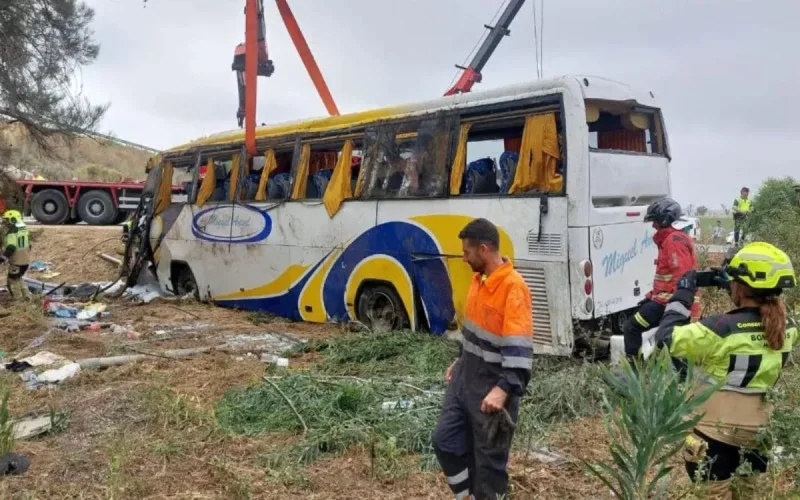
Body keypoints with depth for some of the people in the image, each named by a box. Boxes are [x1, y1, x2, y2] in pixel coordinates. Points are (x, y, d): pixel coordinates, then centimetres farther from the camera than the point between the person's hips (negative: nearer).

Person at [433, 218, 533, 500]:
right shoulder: (479, 278, 6)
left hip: (492, 387, -9)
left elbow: (519, 346, -28)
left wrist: (504, 389, -34)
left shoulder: (513, 287, -22)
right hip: (464, 378, 9)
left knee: (489, 459, 4)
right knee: (445, 440, 14)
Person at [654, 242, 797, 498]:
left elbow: (667, 338, -19)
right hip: (756, 430, 6)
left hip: (716, 431, -6)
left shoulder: (723, 328, -25)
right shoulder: (786, 328, -6)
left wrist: (683, 294, -11)